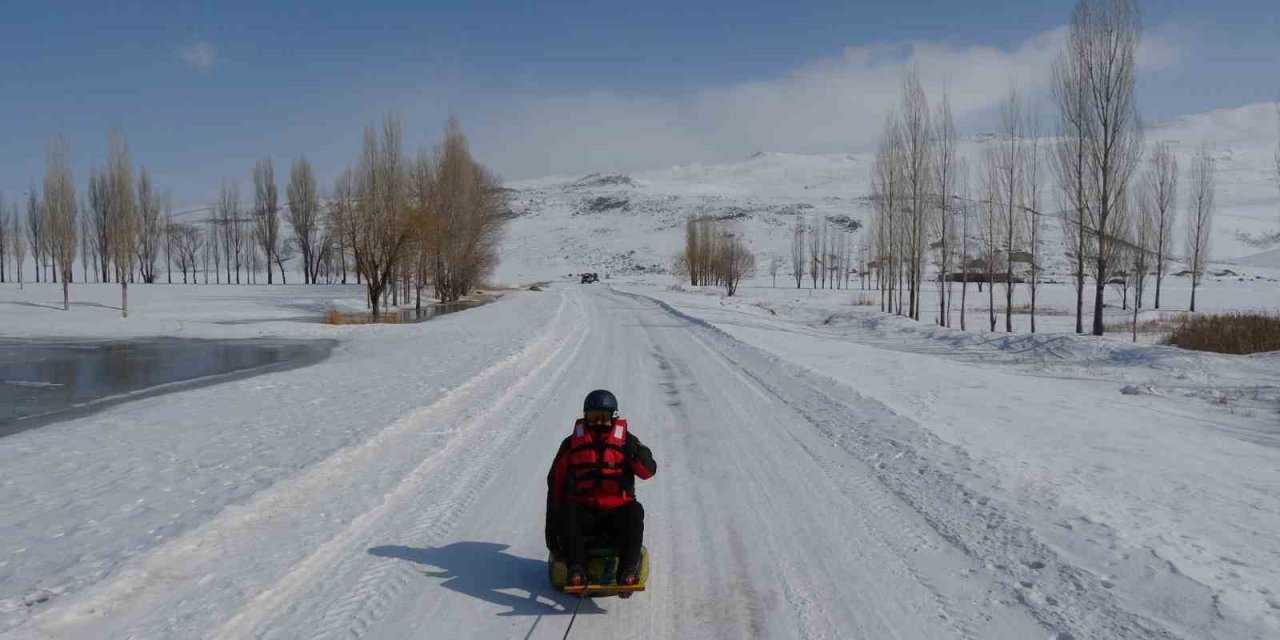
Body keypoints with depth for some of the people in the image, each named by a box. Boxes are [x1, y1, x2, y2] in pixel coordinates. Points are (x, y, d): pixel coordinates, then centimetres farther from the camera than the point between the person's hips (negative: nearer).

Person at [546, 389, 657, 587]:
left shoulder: (625, 441, 11)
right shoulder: (572, 444, 12)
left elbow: (648, 471, 0)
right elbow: (556, 482, 11)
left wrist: (635, 453, -22)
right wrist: (553, 522, 3)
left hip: (617, 511, 0)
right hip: (582, 510, 1)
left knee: (635, 512, -31)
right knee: (567, 513, -31)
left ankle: (628, 571, -39)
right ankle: (577, 570, -38)